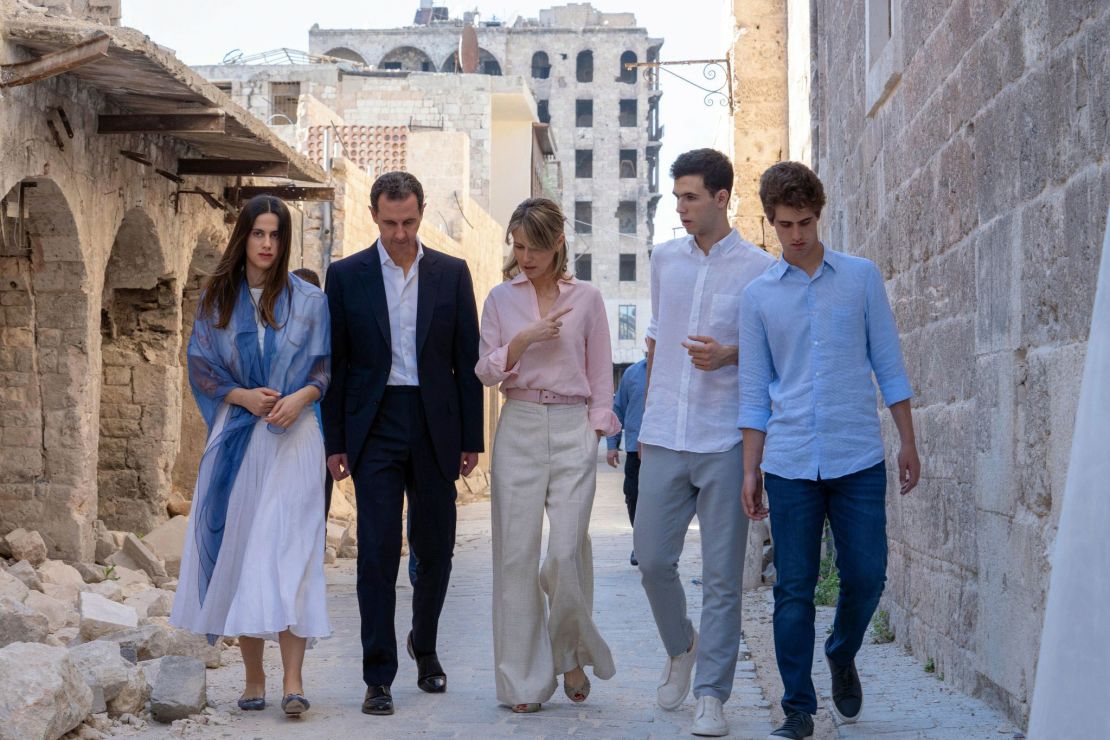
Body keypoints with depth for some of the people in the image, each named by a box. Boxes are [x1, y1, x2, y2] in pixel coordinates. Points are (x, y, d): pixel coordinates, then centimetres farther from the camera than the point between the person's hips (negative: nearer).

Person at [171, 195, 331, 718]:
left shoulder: (308, 300, 5)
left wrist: (300, 396, -13)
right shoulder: (217, 299, 9)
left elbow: (328, 367, 6)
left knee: (288, 550, -10)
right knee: (239, 550, 1)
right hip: (235, 439, 2)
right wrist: (242, 395, -8)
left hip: (291, 438, -2)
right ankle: (253, 679, 8)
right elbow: (201, 366, 9)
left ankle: (292, 680, -13)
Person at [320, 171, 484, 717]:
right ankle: (378, 676, 0)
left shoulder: (452, 274, 5)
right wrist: (334, 441, -1)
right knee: (378, 552, -5)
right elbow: (335, 362, 3)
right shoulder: (346, 275, 3)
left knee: (436, 548, 10)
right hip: (375, 426, -1)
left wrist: (471, 437, 2)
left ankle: (424, 646, 33)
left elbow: (467, 359, 6)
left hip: (435, 428, 2)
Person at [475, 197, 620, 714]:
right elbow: (485, 371, 5)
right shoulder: (501, 299, 8)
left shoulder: (586, 298, 6)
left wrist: (596, 431, 1)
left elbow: (600, 376, 9)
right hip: (518, 428, 1)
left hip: (572, 428, -1)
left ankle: (572, 655, 16)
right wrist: (522, 341, -11)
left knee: (567, 551, -10)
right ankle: (524, 680, 6)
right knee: (517, 553, -2)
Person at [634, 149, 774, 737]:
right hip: (664, 438, 4)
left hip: (726, 440, -4)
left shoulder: (758, 268, -1)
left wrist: (728, 354, -15)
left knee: (722, 574, -1)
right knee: (652, 559, 4)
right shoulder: (664, 259, 12)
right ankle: (680, 647, 31)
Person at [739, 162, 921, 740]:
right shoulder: (758, 296, 7)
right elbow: (755, 391, 9)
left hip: (858, 458, 0)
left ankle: (842, 658, 30)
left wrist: (908, 442, 3)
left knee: (866, 577, 0)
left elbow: (888, 364, 8)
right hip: (789, 463, 0)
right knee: (794, 590, 1)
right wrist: (750, 470, 5)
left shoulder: (861, 277, 6)